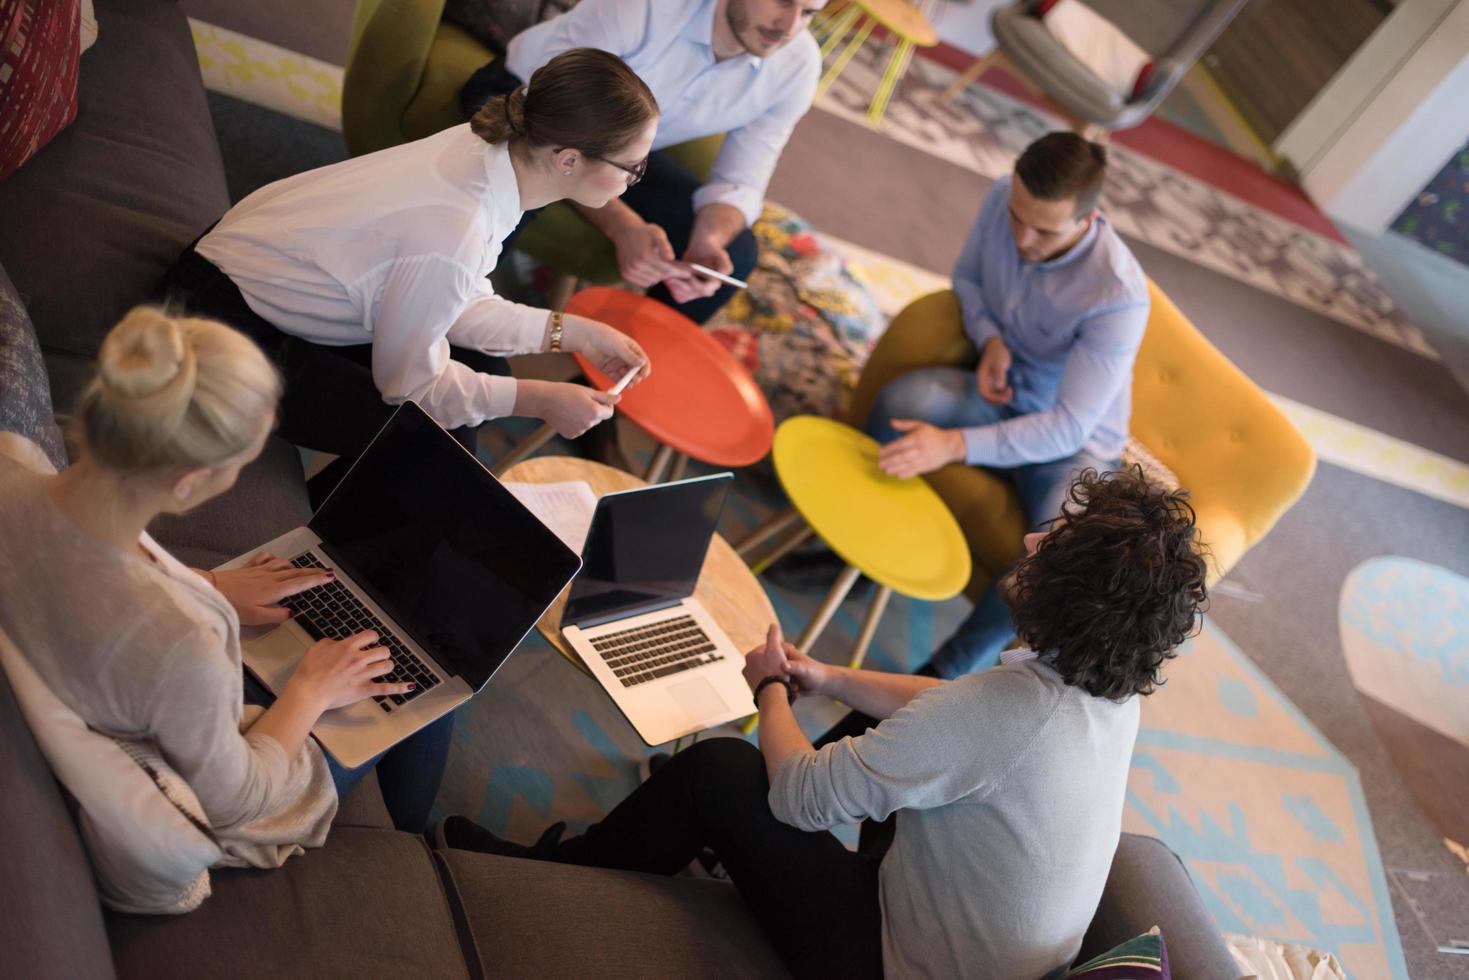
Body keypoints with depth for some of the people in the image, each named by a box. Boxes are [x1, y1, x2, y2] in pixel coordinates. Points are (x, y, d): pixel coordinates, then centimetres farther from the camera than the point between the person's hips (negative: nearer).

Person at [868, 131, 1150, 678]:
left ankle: (947, 673, -14)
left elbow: (1068, 428, -28)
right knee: (902, 400, -30)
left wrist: (956, 445, -39)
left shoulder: (1119, 296, -29)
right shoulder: (1004, 200, -15)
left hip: (1074, 440, -3)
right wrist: (989, 339, -15)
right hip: (1000, 395, 4)